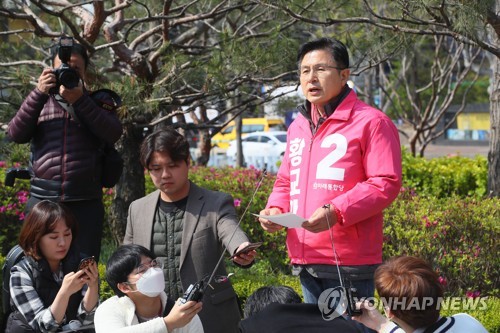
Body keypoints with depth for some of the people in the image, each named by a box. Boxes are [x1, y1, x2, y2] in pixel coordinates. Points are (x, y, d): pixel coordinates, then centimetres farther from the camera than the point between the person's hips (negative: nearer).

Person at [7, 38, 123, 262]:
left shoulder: (97, 103, 12)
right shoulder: (40, 102, 15)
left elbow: (113, 134, -7)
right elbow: (16, 134, -2)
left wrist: (80, 100, -16)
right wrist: (39, 93, -12)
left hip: (85, 202, -1)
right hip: (42, 200, 1)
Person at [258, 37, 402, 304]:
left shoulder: (371, 123, -5)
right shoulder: (298, 126, 19)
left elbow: (386, 183, -12)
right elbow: (286, 181, 27)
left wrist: (336, 211, -22)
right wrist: (275, 208, 4)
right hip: (305, 261, 8)